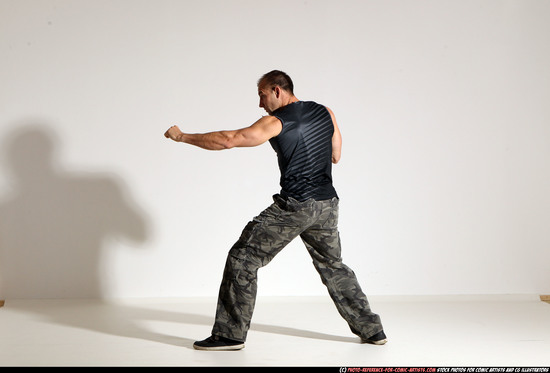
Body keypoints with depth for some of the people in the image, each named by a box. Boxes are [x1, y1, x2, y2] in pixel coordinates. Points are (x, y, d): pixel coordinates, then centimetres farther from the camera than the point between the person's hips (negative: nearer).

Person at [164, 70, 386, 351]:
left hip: (294, 206, -7)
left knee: (243, 258, 2)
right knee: (332, 266, 23)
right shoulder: (325, 113, 9)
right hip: (327, 204, 7)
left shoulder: (275, 122, -8)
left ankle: (231, 334, 3)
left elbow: (228, 140, -14)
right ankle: (371, 330, 26)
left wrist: (183, 136, -4)